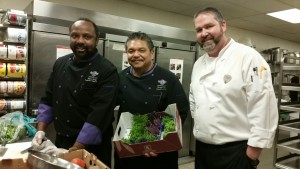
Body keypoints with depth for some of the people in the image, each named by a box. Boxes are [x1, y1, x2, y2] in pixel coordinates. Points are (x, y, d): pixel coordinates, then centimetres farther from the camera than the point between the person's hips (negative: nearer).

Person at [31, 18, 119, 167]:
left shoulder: (107, 71, -17)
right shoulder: (60, 64, 3)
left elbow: (99, 116, -22)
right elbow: (48, 99, 10)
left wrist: (72, 151, -23)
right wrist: (41, 130, 0)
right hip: (60, 142, 6)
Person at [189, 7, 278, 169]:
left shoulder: (248, 56, -12)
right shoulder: (198, 63, 9)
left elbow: (263, 109, -17)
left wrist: (252, 155, -16)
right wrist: (198, 130, 11)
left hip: (235, 151, -6)